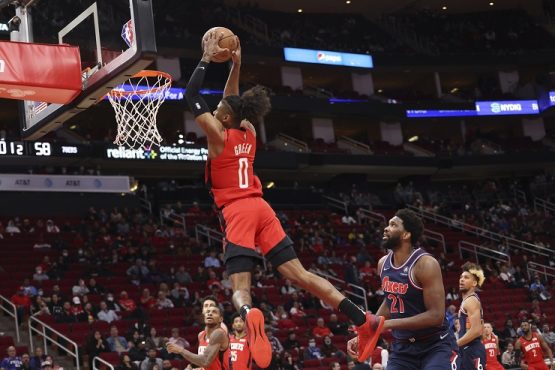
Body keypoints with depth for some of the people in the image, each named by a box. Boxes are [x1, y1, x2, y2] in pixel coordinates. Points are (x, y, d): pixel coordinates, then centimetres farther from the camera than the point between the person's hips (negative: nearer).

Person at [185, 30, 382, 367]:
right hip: (260, 207, 6)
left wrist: (207, 59, 7)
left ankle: (249, 315, -51)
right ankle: (364, 320, -8)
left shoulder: (218, 135, -2)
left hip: (237, 211, -6)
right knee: (298, 273, 2)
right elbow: (234, 102, 33)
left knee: (240, 287, -14)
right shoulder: (249, 133, 15)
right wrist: (235, 65, 30)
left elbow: (192, 96, 2)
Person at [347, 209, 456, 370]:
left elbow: (436, 315, -25)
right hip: (402, 346, 7)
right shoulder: (383, 263, 3)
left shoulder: (425, 264, -20)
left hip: (435, 346, -7)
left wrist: (388, 324, -27)